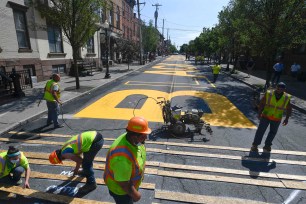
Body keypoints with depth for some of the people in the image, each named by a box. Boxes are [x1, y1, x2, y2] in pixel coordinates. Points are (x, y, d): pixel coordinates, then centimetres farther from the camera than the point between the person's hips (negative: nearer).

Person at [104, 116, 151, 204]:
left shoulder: (132, 140, -18)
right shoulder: (122, 157, -43)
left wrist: (140, 174, 14)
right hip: (120, 189, -7)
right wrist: (135, 194, -14)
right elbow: (123, 183, -31)